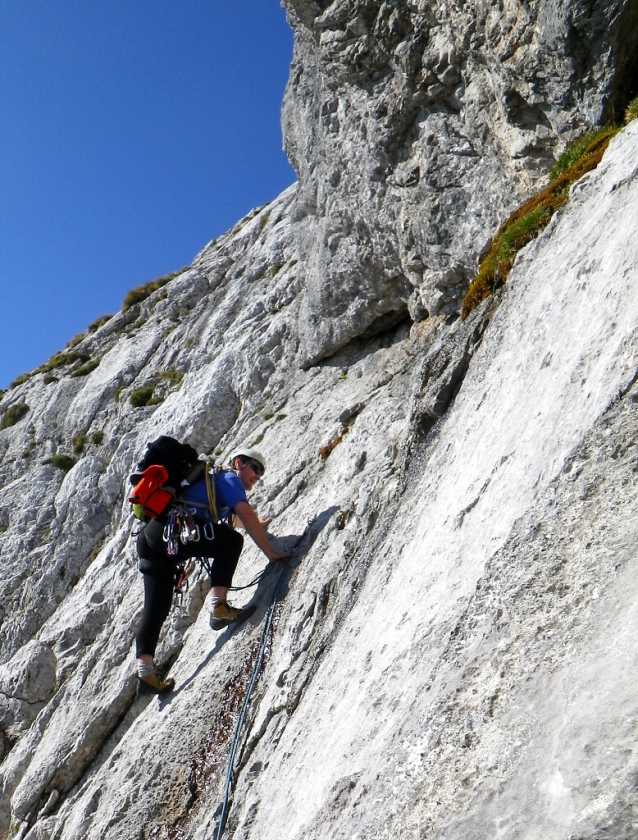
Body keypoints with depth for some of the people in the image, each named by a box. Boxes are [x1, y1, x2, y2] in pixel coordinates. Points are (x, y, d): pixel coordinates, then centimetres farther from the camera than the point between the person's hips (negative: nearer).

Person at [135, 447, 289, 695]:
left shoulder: (211, 480, 35)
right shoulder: (228, 478, 9)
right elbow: (246, 516, -6)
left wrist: (257, 524, 68)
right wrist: (270, 552, -5)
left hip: (149, 538, 9)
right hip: (171, 529, -9)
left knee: (156, 607, 7)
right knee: (232, 540, -4)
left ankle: (145, 670, 3)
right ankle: (218, 605, -12)